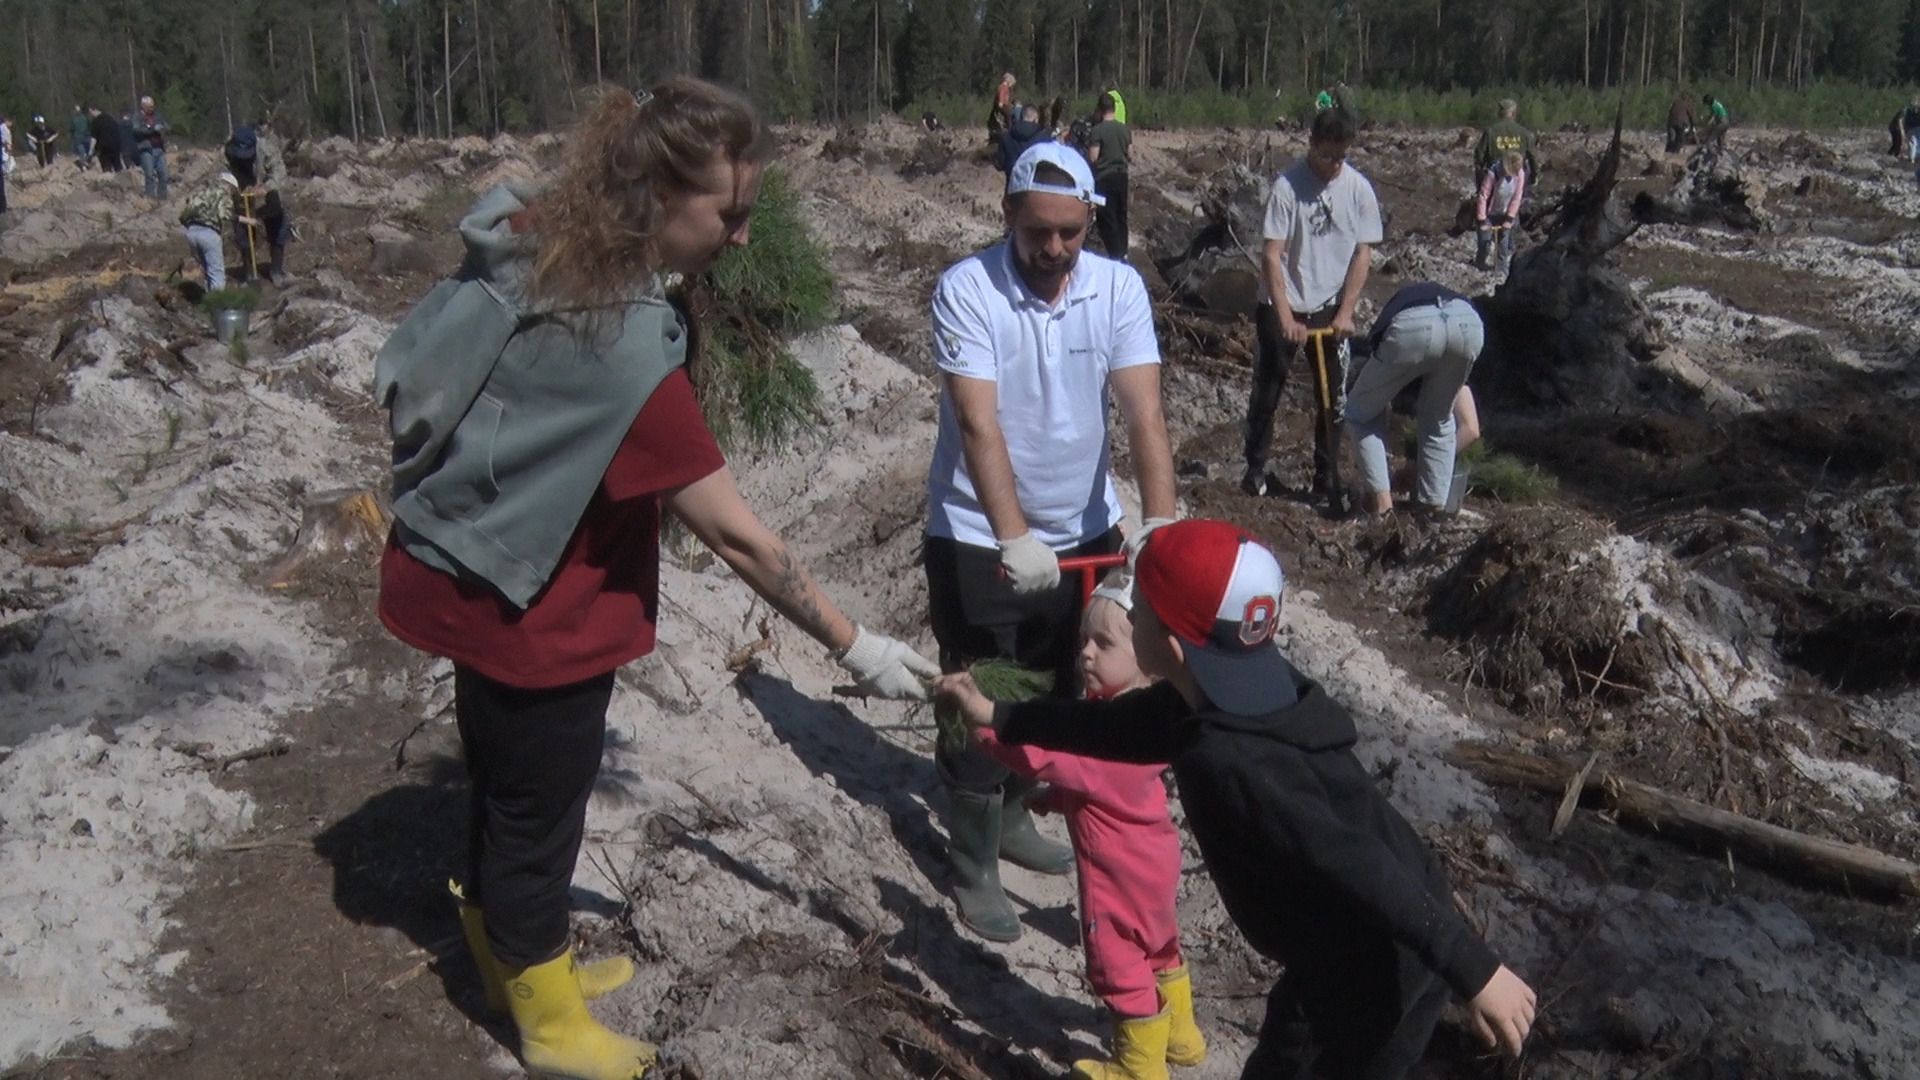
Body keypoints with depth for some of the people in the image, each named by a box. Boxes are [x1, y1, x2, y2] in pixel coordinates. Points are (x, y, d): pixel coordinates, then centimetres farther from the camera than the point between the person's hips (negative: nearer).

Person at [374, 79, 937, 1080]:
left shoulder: (530, 241, -6)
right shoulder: (622, 346, -32)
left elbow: (405, 374, 7)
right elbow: (734, 535, -28)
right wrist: (854, 645, -20)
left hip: (472, 575, 8)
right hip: (530, 613, -8)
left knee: (509, 794, 25)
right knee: (535, 817, 12)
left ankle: (517, 962, 47)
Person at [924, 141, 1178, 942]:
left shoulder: (1119, 288, -8)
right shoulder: (966, 290, -18)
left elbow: (1144, 412, -17)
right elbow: (978, 423, -27)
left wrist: (1159, 522, -30)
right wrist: (1013, 538, -37)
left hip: (1083, 530, 5)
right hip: (979, 537, -4)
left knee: (1063, 692, 19)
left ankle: (1010, 816, 42)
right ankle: (973, 866, 21)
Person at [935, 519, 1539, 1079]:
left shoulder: (1231, 763, -32)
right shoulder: (1226, 692, -2)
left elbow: (1361, 869, -34)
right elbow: (1119, 725, 15)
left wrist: (1477, 973, -33)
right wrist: (998, 717, 21)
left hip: (1385, 970, -9)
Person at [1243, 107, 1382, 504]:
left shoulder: (1359, 188, -4)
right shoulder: (1287, 185, -14)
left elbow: (1363, 252, 1)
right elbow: (1271, 254, -16)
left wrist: (1345, 312, -6)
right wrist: (1286, 317, -20)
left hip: (1330, 308, 3)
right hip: (1281, 307, -3)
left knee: (1333, 395, 5)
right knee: (1267, 391, 4)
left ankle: (1325, 477, 17)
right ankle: (1255, 468, 19)